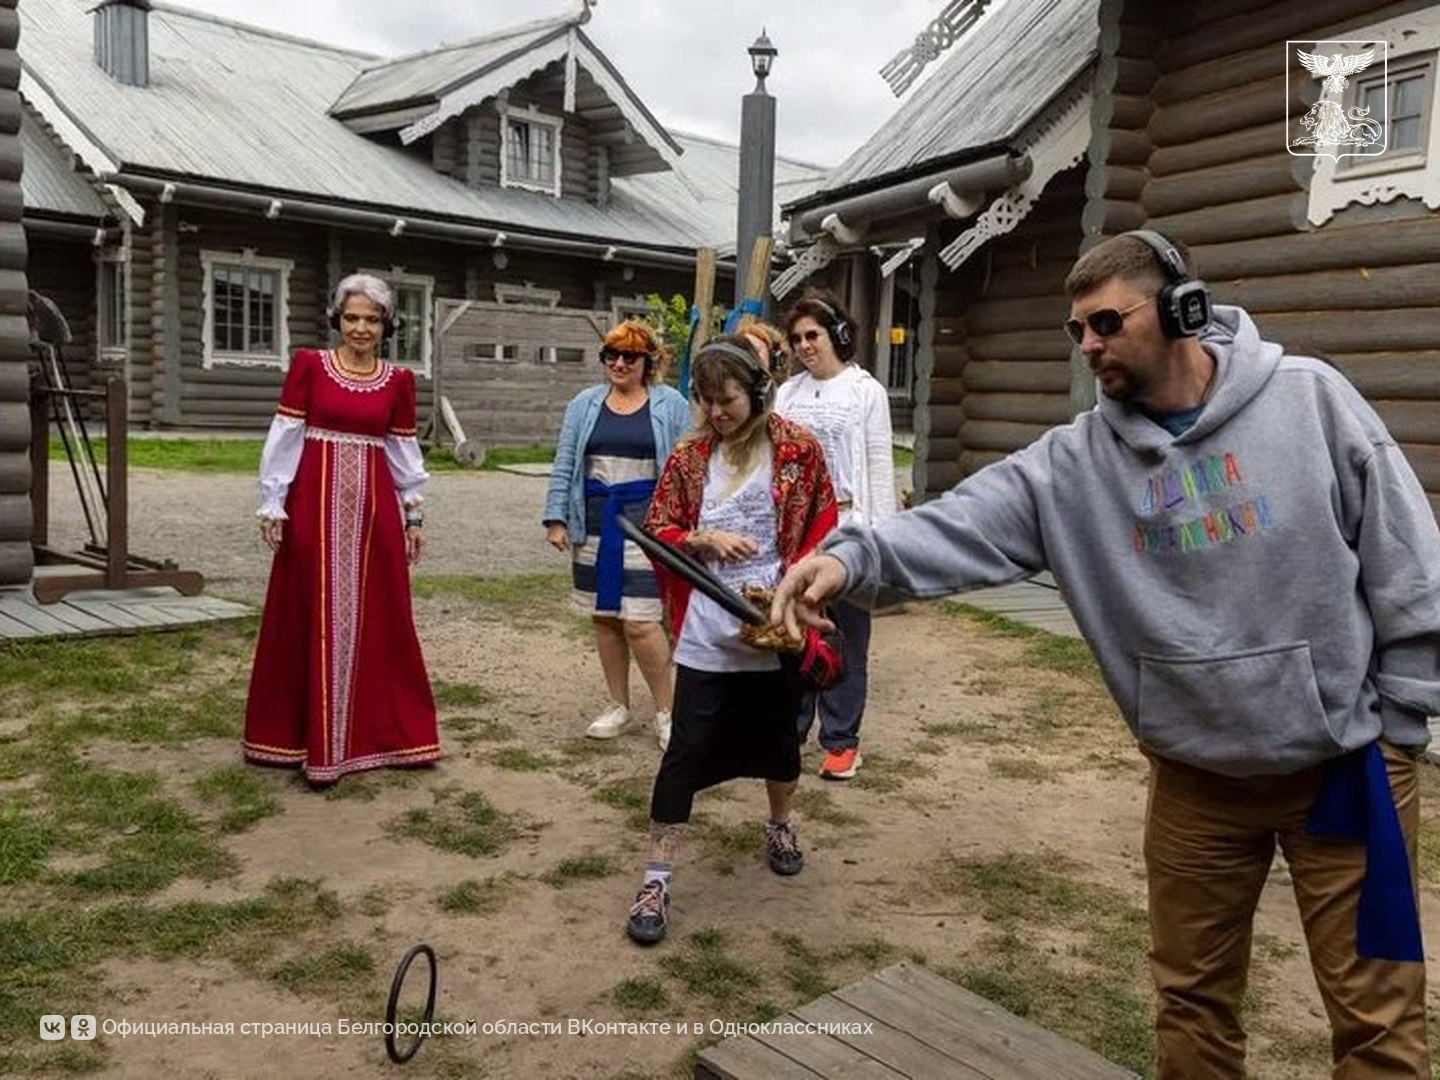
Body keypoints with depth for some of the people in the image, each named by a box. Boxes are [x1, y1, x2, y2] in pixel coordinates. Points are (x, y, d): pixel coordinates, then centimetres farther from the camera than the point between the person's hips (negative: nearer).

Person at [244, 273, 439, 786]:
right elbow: (284, 437, -1)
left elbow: (405, 450, 11)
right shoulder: (308, 365, 1)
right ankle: (304, 734, 15)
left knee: (377, 617, 7)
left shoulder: (398, 380, 7)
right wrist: (272, 505, -5)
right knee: (312, 617, 4)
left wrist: (413, 514, 10)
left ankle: (379, 730, 19)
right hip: (315, 504, -2)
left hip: (374, 507, 2)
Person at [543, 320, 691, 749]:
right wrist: (556, 517, 2)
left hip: (644, 520, -4)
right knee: (604, 618, 10)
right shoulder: (585, 404, 10)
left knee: (640, 621, -8)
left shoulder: (670, 405, 2)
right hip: (595, 521, 4)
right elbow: (564, 465, 10)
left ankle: (665, 711, 9)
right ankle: (619, 706, 25)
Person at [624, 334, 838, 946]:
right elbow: (657, 531, 3)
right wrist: (706, 539, -15)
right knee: (687, 749, -2)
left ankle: (780, 825, 48)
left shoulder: (797, 449, -4)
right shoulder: (689, 455, 0)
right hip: (706, 633, 0)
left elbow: (822, 527, -1)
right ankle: (657, 879, 9)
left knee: (778, 736, 18)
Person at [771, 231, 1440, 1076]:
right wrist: (855, 555, -38)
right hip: (1197, 774, 2)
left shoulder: (1311, 399, -10)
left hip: (1346, 760, -2)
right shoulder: (1075, 461, -7)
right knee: (1192, 996, 18)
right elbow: (967, 523, -21)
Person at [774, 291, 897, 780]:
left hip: (846, 526, -4)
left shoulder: (866, 391, 1)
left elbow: (880, 468, -2)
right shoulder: (788, 392, 11)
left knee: (846, 638, 4)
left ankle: (841, 741, 14)